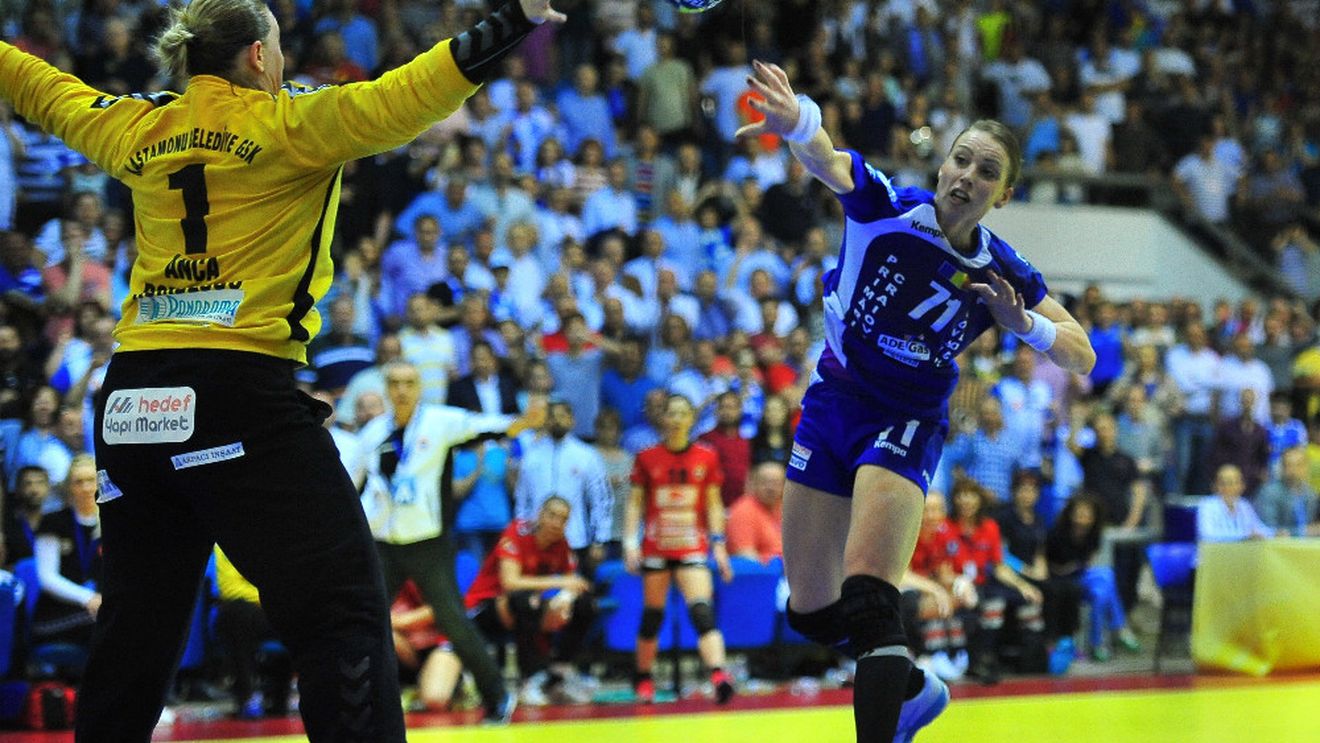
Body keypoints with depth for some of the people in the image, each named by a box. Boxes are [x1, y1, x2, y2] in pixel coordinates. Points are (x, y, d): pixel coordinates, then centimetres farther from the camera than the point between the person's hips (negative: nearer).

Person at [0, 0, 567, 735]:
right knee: (346, 607, -9)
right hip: (243, 394, -6)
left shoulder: (135, 128, 14)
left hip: (131, 403, 7)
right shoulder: (289, 122, -2)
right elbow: (398, 101, -15)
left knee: (140, 618, 18)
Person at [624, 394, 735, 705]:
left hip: (692, 548, -1)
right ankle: (643, 680, 25)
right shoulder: (647, 458, 3)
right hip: (655, 548, 1)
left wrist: (719, 544, 1)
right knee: (652, 615, 7)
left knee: (702, 610, -19)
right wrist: (630, 542, -4)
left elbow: (713, 505, 8)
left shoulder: (706, 458, 5)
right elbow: (635, 504, 6)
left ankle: (719, 676, -34)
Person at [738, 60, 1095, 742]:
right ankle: (910, 688, 37)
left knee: (866, 599, -23)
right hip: (830, 405, 2)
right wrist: (796, 121, -58)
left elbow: (1081, 358, -2)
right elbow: (826, 160, -34)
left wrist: (1023, 323, -23)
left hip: (906, 428, -2)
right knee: (810, 611, 10)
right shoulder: (884, 208, -13)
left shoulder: (1003, 275, -8)